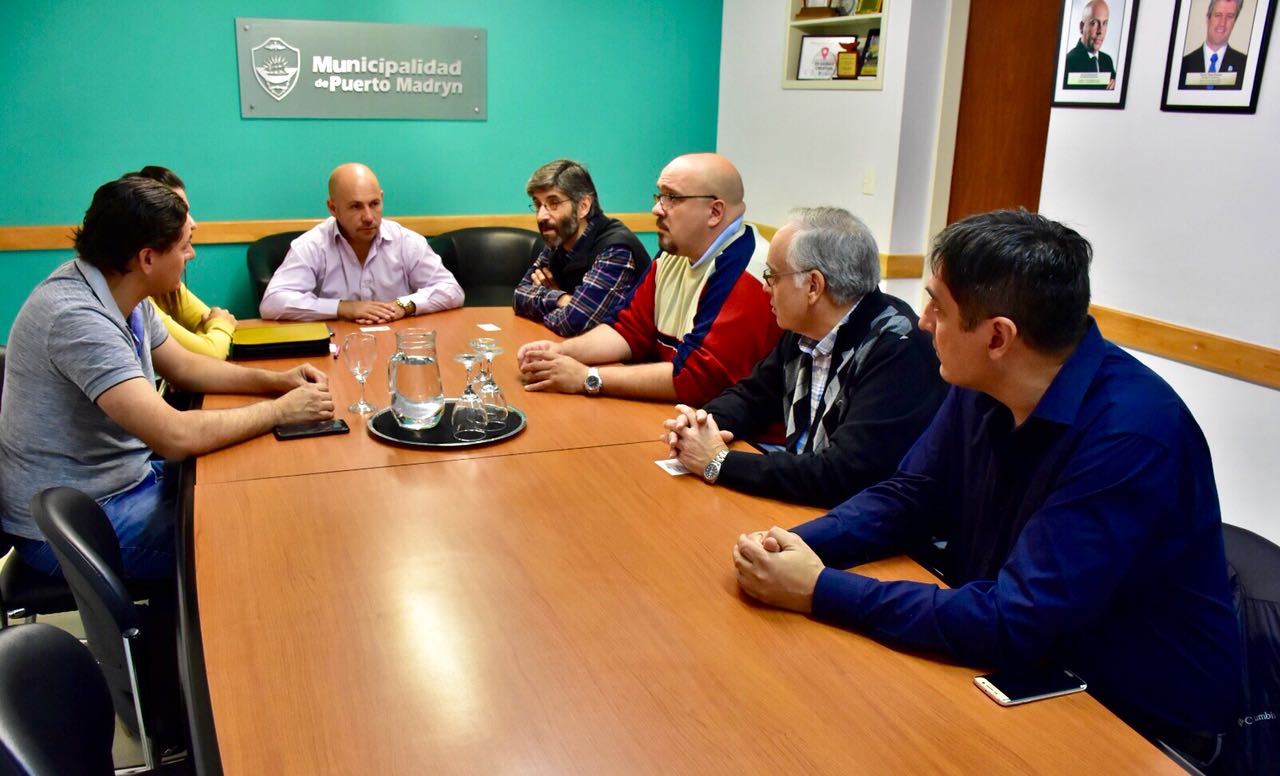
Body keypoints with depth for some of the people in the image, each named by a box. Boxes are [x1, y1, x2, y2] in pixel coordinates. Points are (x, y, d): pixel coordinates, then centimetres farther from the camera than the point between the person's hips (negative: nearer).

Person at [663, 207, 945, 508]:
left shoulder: (898, 350, -23)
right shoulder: (804, 330, 1)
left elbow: (844, 477, -30)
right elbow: (752, 395, 16)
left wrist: (719, 462, -22)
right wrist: (702, 422, -6)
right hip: (795, 506, 7)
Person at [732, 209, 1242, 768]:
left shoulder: (1131, 436, -30)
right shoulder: (981, 387, -6)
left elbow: (1013, 623, -31)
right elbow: (908, 497, 4)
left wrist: (820, 591, -28)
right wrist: (797, 546, -15)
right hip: (1019, 672, 6)